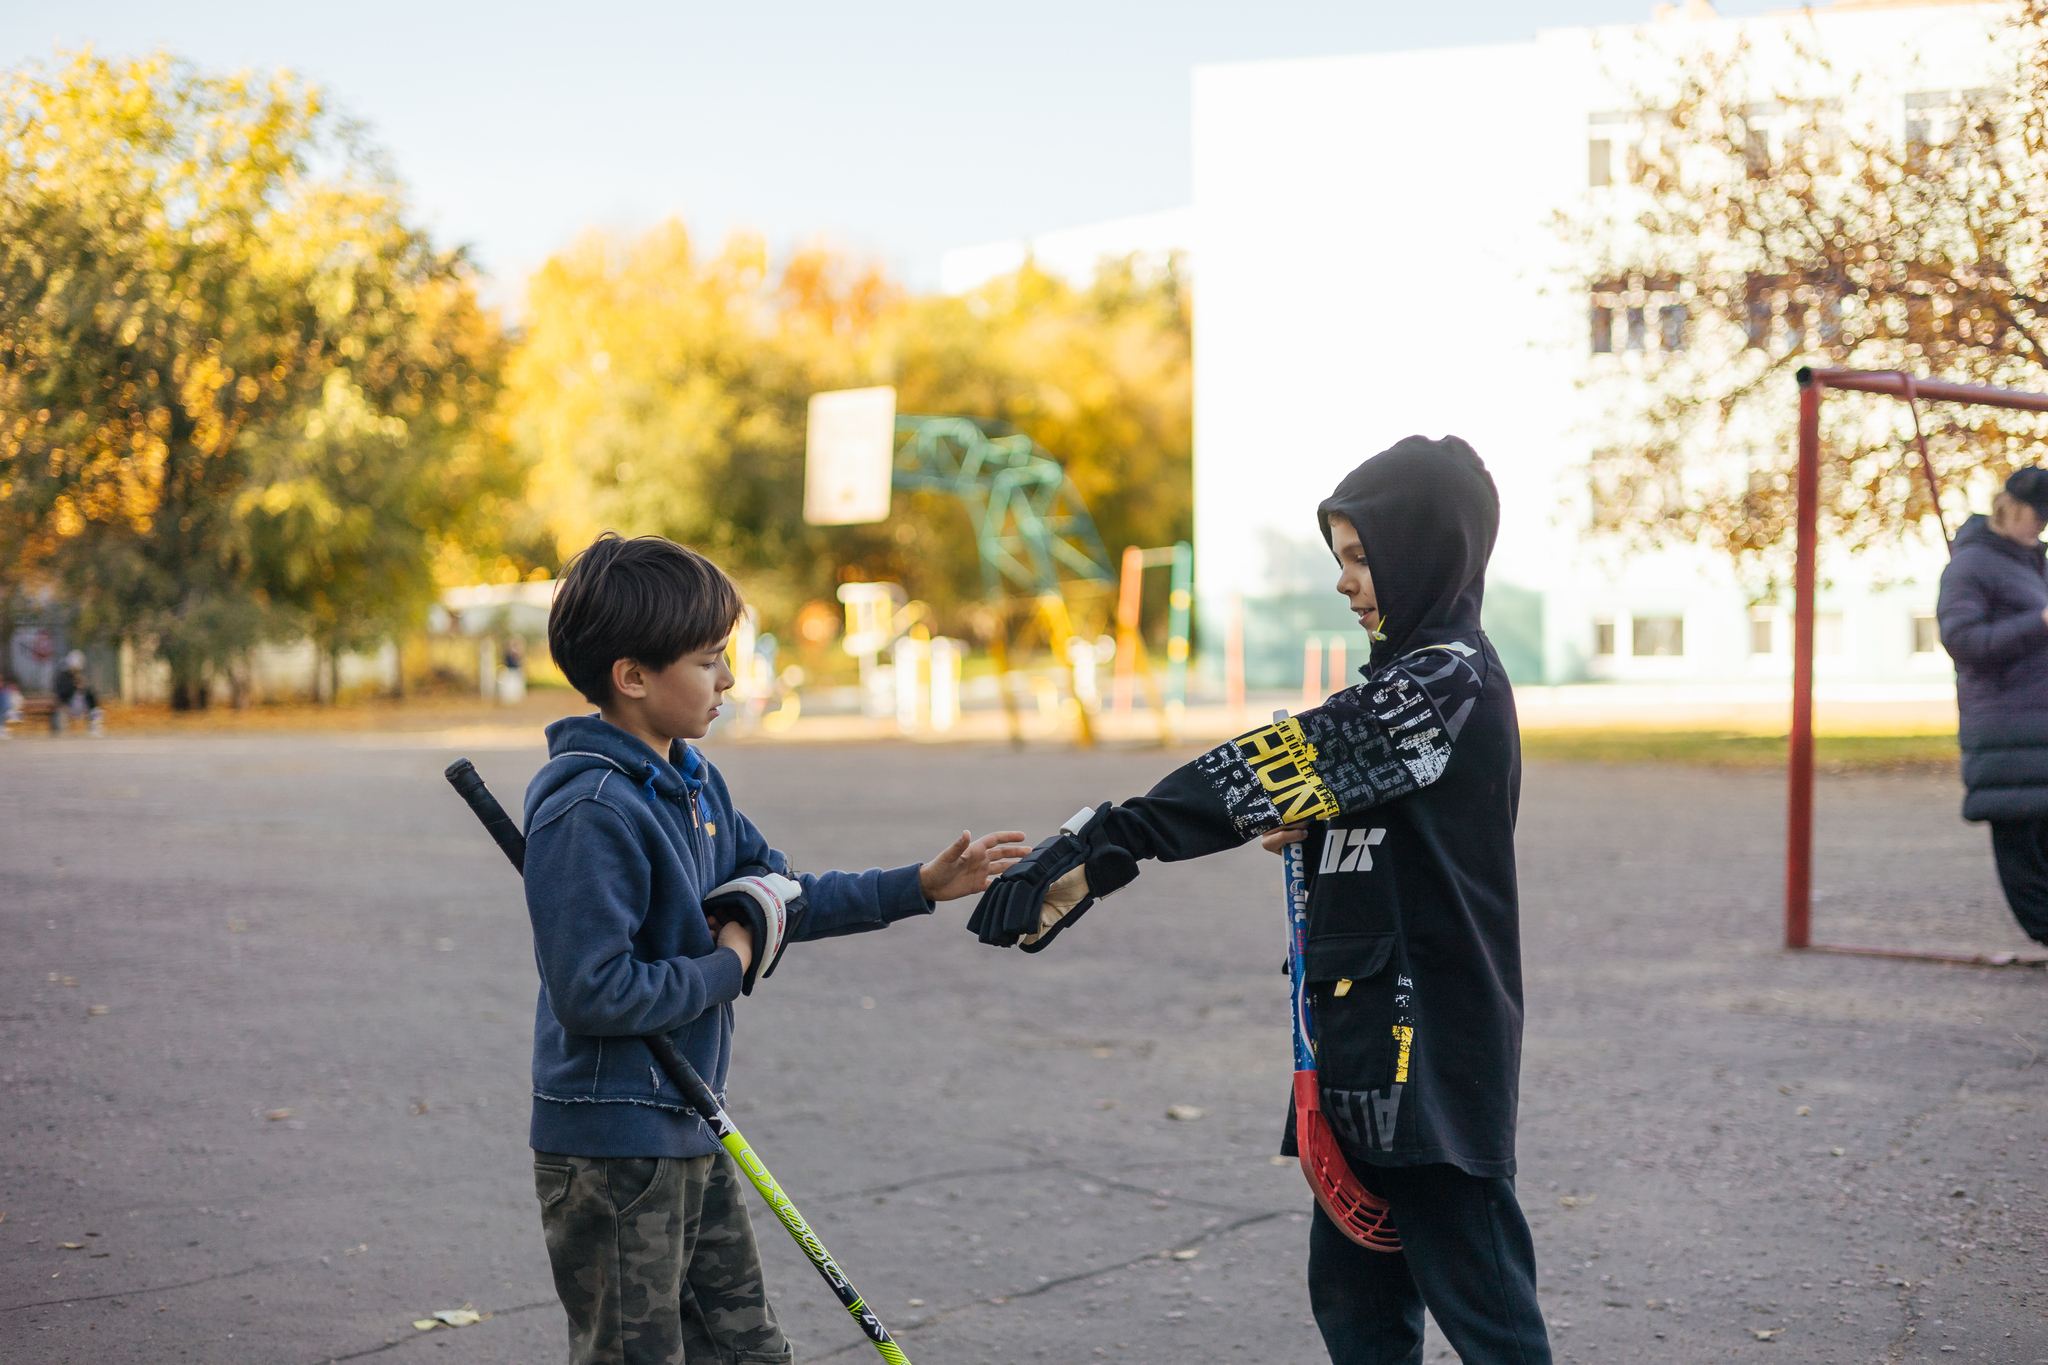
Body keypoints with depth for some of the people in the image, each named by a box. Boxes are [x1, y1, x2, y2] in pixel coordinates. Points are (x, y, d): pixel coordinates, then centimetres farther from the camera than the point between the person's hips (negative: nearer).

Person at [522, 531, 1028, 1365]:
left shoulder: (692, 779, 8)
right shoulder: (589, 812, -22)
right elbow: (592, 993, -27)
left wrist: (920, 888, 12)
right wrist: (727, 969, -14)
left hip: (692, 1135, 9)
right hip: (610, 1147, -9)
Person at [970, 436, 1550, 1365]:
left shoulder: (1453, 679, -16)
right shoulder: (1414, 673, 17)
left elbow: (1269, 771, -25)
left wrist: (1107, 849, -30)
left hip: (1430, 1052, -10)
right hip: (1372, 1045, 10)